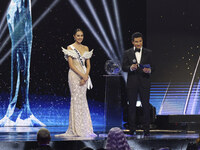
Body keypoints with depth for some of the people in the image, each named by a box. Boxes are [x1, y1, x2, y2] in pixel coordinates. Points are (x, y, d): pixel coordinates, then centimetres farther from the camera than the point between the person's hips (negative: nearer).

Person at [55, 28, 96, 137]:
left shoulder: (86, 48, 13)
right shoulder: (70, 48, -1)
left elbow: (88, 65, 10)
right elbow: (71, 64, -9)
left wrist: (85, 76, -6)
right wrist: (82, 75, -16)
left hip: (84, 76, 5)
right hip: (74, 75, -5)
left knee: (83, 100, 5)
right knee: (76, 99, -6)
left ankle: (85, 129, 7)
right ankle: (77, 129, -3)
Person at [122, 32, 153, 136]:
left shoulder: (148, 53, 7)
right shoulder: (127, 53, 6)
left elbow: (151, 67, 4)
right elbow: (124, 67, 1)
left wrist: (149, 70, -20)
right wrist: (131, 68, -20)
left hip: (144, 83, 0)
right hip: (132, 83, 0)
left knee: (146, 105, -2)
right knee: (132, 106, 4)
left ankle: (146, 129, 3)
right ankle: (132, 129, 11)